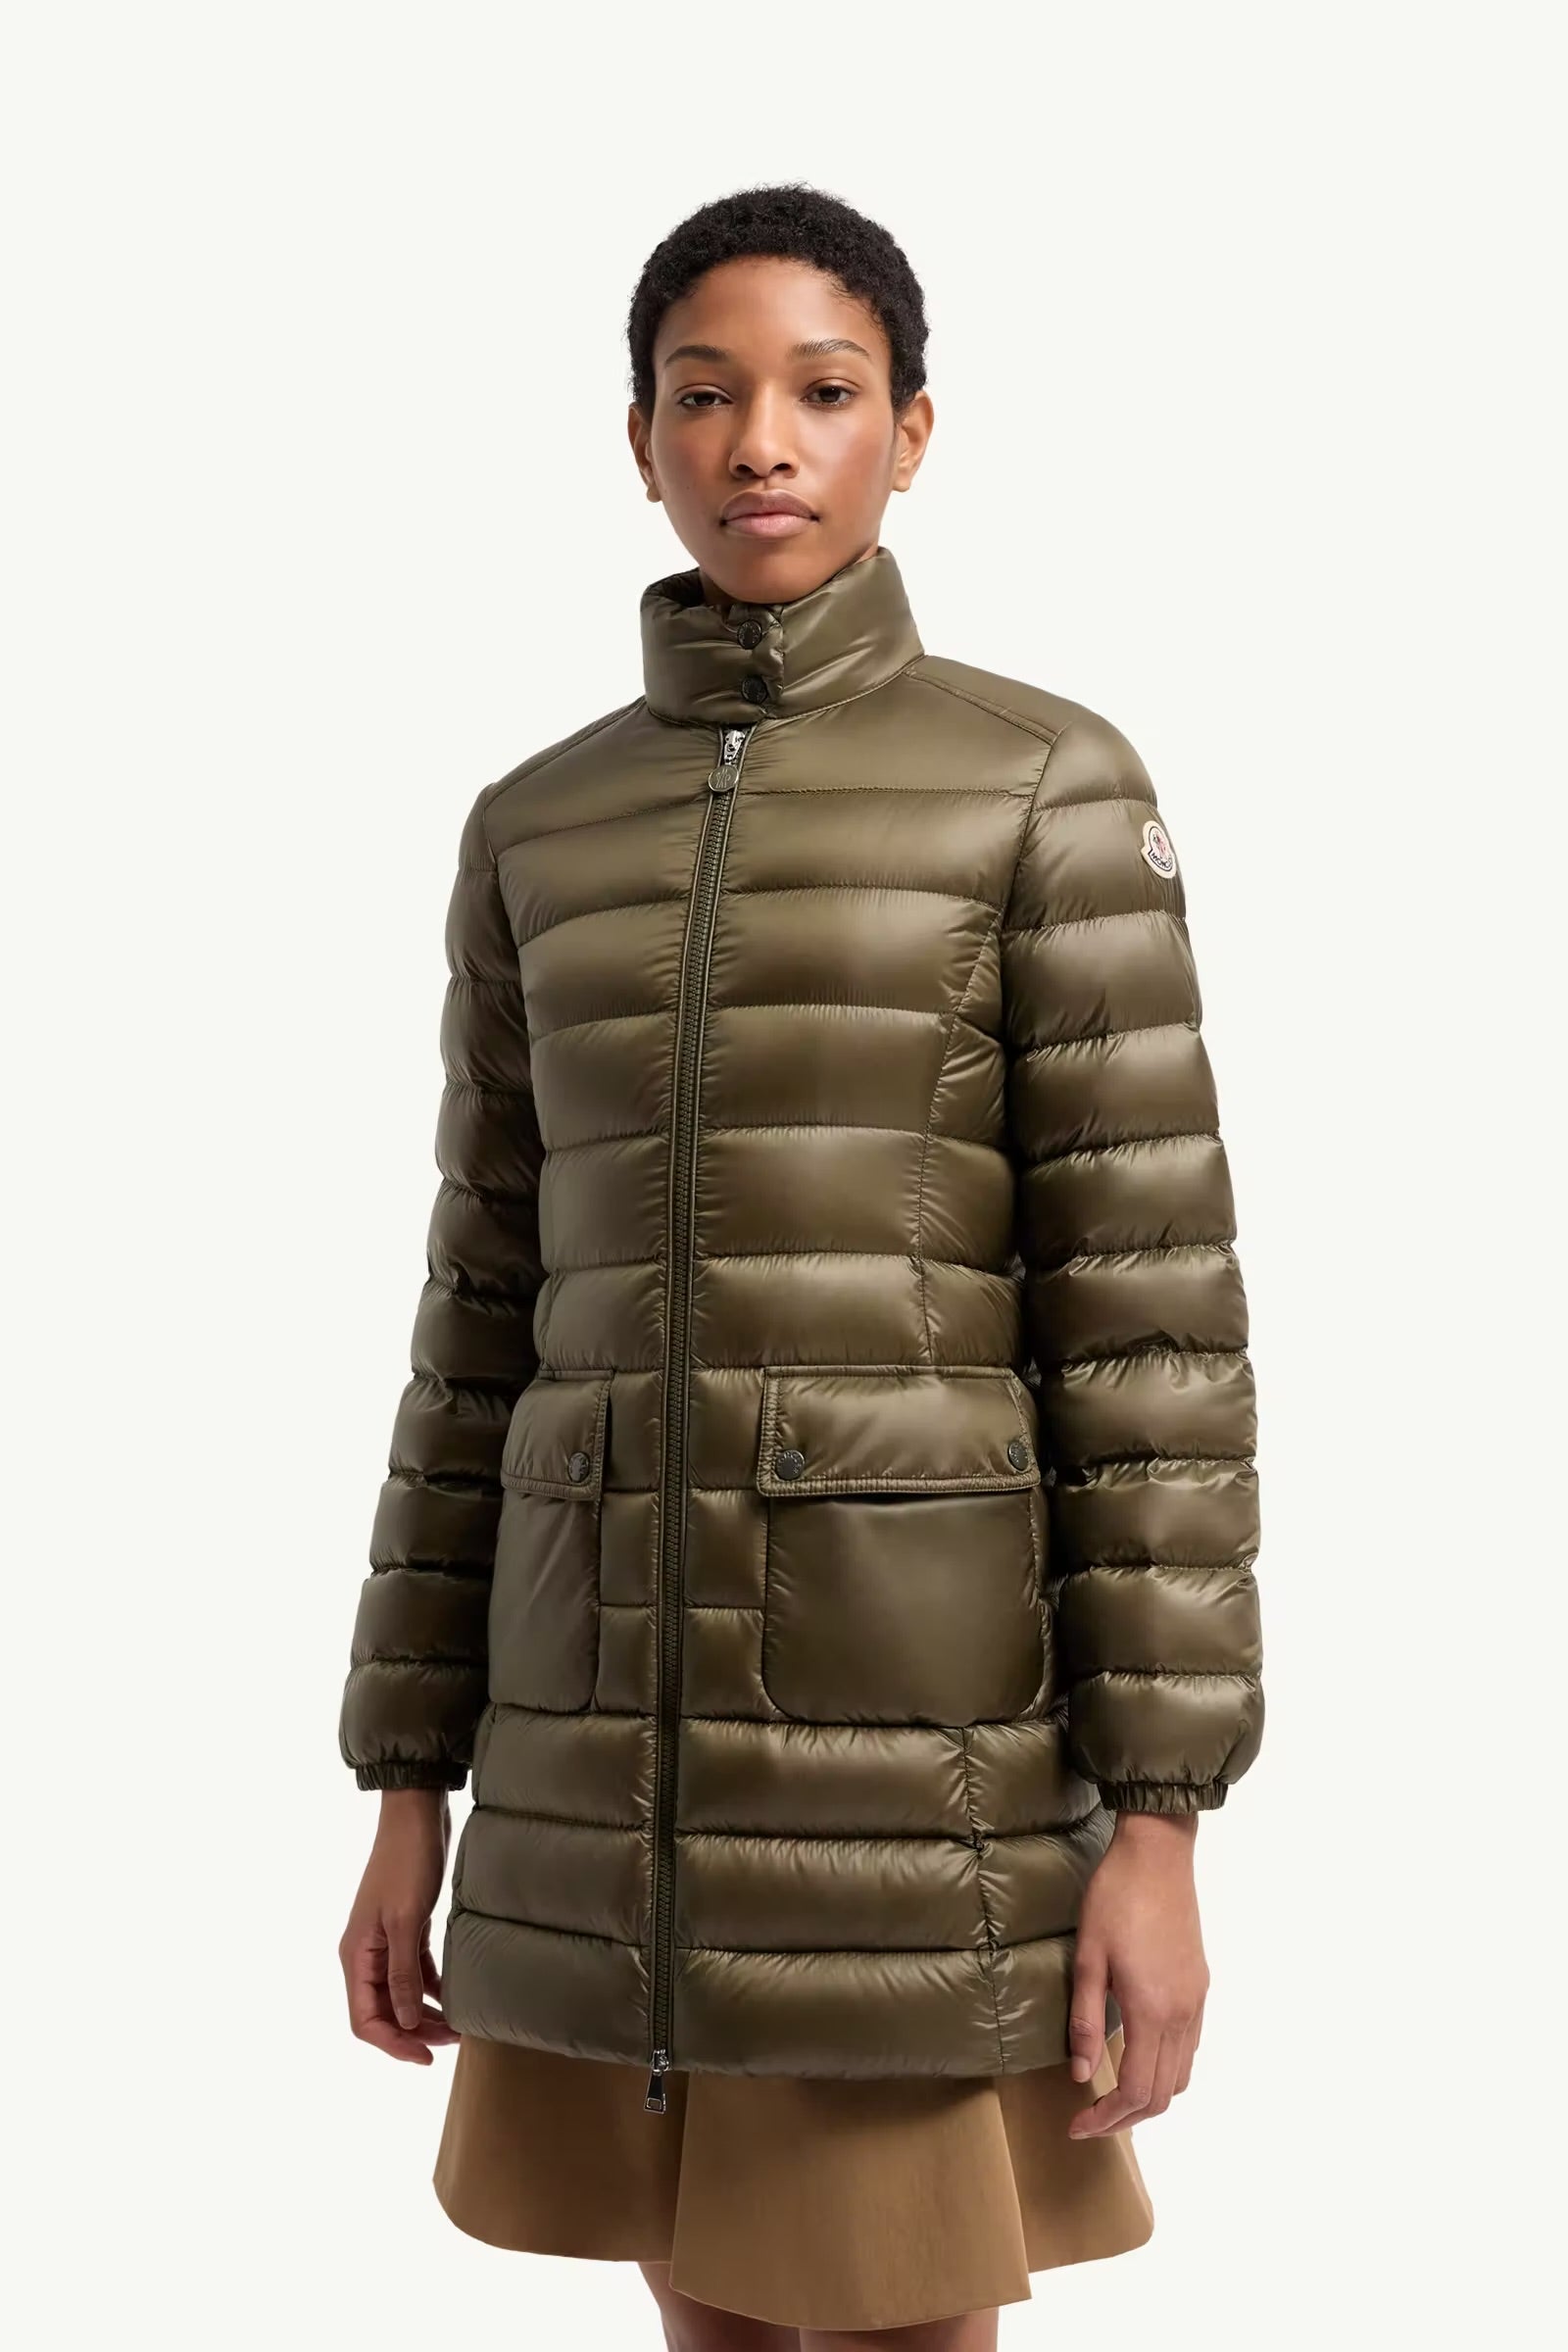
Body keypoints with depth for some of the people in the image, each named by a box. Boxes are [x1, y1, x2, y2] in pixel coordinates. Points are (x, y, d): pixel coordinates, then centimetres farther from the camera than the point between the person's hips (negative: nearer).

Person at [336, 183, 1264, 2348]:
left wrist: (1158, 1817, -12)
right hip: (611, 1721, 4)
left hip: (913, 1708, -4)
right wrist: (410, 1781, 10)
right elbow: (493, 1301, 12)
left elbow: (1149, 1303, -7)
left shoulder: (1049, 785, -3)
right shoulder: (539, 832, 10)